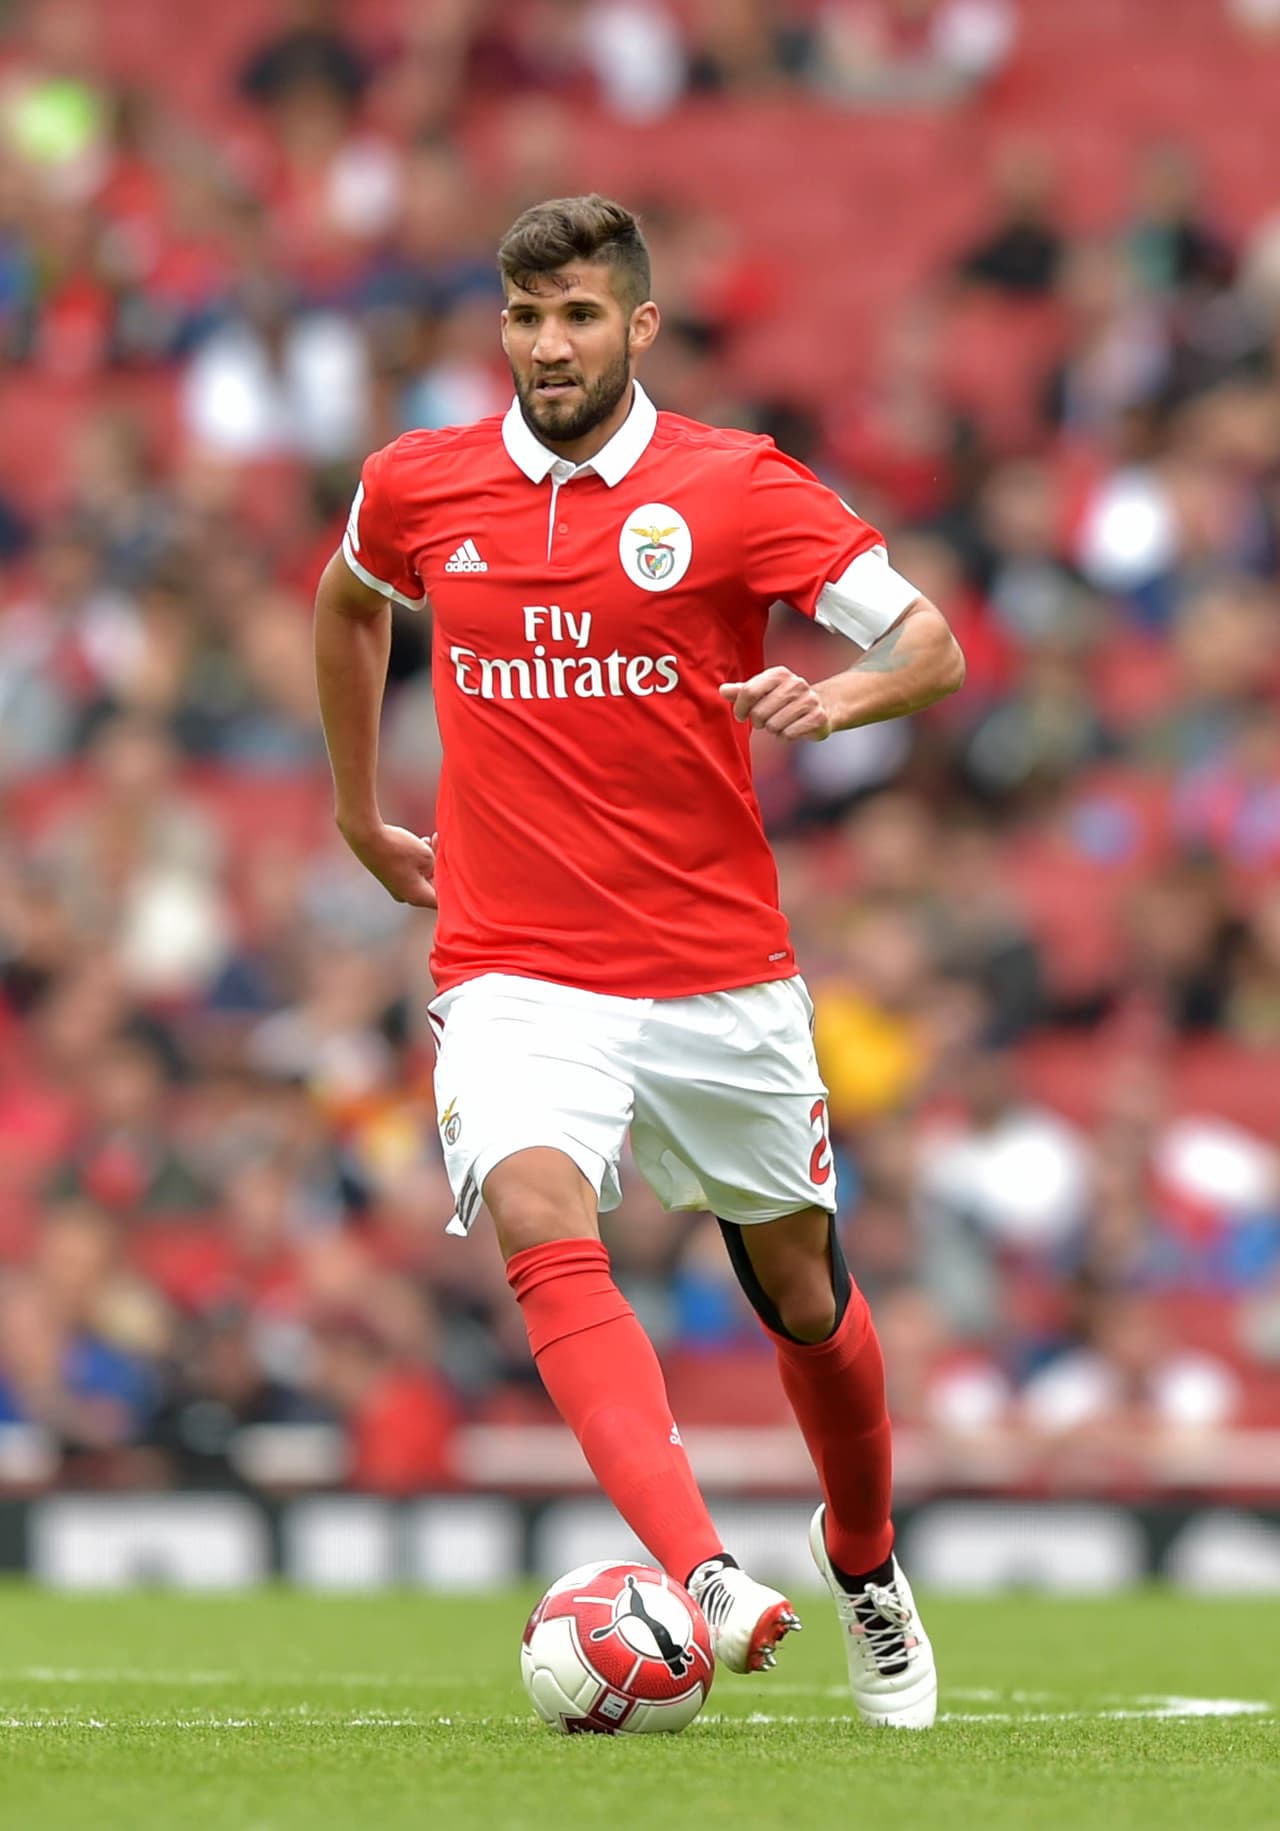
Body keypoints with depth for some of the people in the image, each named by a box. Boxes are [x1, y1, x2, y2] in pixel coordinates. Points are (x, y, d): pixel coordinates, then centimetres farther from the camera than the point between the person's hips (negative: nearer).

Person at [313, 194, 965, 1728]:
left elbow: (934, 650, -4)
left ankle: (864, 1559, 41)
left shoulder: (734, 487, -4)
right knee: (544, 1227, -28)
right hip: (516, 977, 0)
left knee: (803, 1296, 11)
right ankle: (703, 1576, -41)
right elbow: (348, 604, 27)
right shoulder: (418, 488, 4)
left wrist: (833, 699, -25)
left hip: (719, 979, 0)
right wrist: (361, 815, 28)